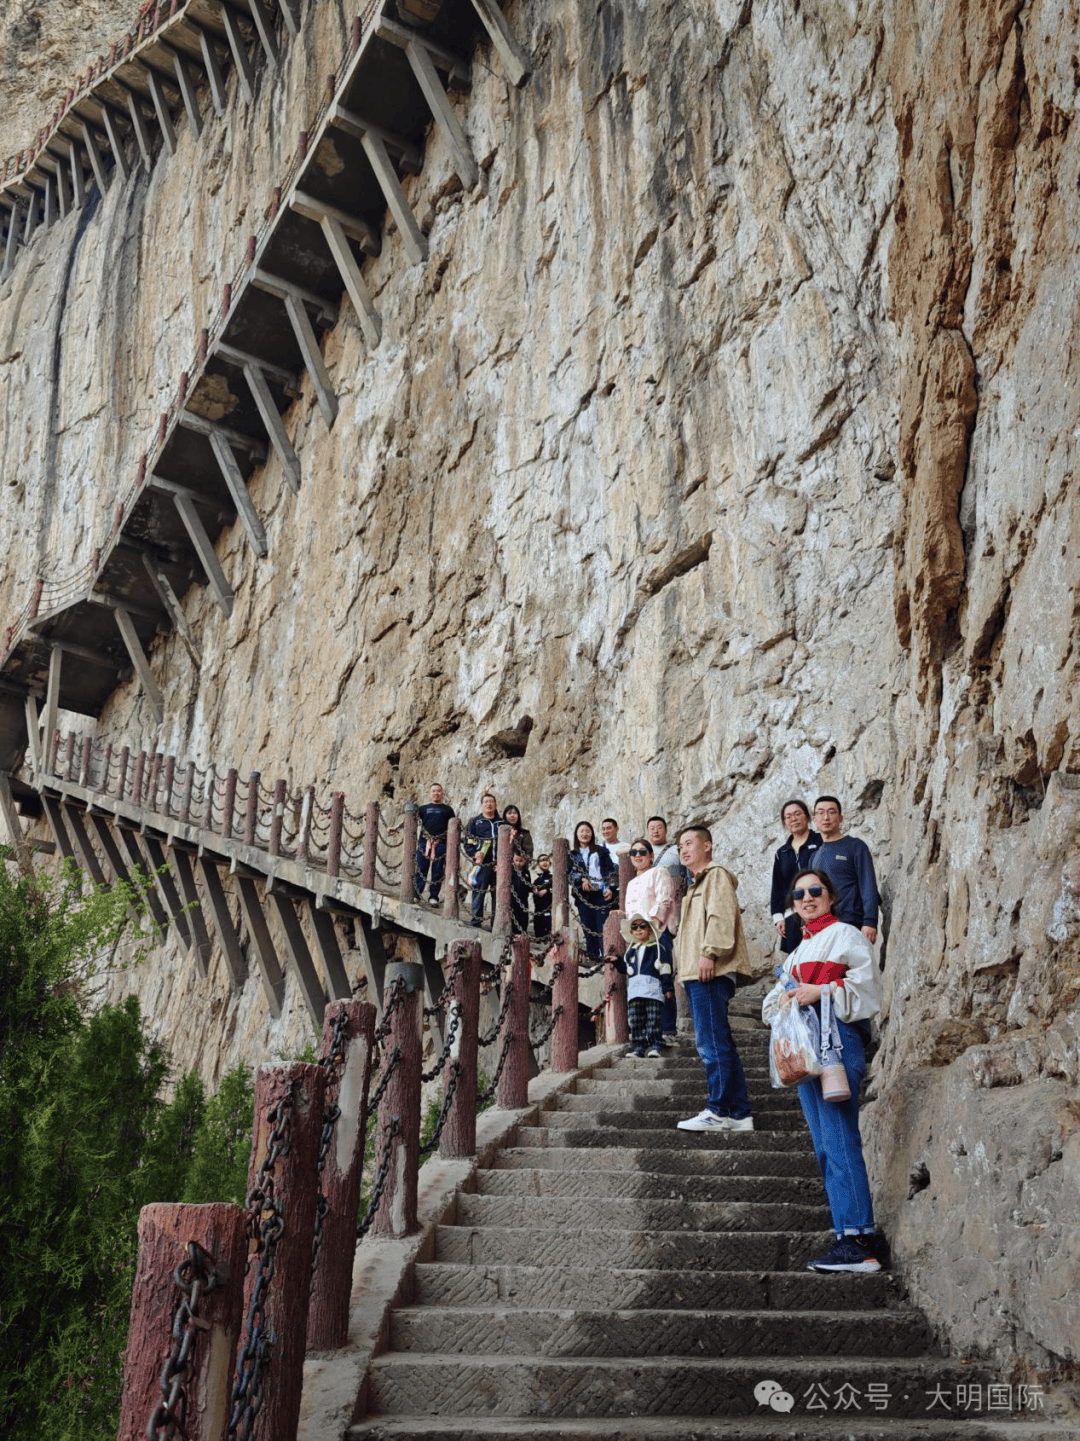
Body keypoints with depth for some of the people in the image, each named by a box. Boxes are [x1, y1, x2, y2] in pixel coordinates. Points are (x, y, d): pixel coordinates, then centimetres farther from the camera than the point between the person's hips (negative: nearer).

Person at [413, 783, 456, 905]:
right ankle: (417, 894, 2)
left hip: (440, 843, -1)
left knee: (437, 871, -1)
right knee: (421, 869, -2)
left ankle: (434, 897, 2)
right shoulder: (423, 808, 18)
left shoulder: (447, 810, 17)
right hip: (424, 842, 1)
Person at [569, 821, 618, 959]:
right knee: (588, 928, 1)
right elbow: (570, 873, 4)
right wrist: (582, 880, -15)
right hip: (584, 895, 2)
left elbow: (611, 870, 8)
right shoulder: (573, 855, 16)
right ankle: (592, 956, 7)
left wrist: (611, 888, -5)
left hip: (602, 894, -1)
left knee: (603, 927, -10)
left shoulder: (601, 851, 14)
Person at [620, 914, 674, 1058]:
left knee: (653, 1021, -10)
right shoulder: (630, 951, 22)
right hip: (634, 991, 4)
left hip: (653, 990, -4)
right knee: (636, 1022, -2)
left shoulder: (657, 948, 9)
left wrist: (667, 987, -2)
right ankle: (637, 1048, -1)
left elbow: (665, 968, 5)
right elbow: (625, 967, 31)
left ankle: (653, 1047, -10)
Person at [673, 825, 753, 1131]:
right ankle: (738, 1114, 10)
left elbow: (720, 915, -16)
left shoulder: (716, 874, -1)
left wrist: (709, 952, -24)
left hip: (710, 973, -11)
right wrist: (684, 967, 21)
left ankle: (718, 1111, -10)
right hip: (697, 975, 11)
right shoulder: (697, 883, 30)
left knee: (712, 1042, -12)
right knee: (719, 1044, 8)